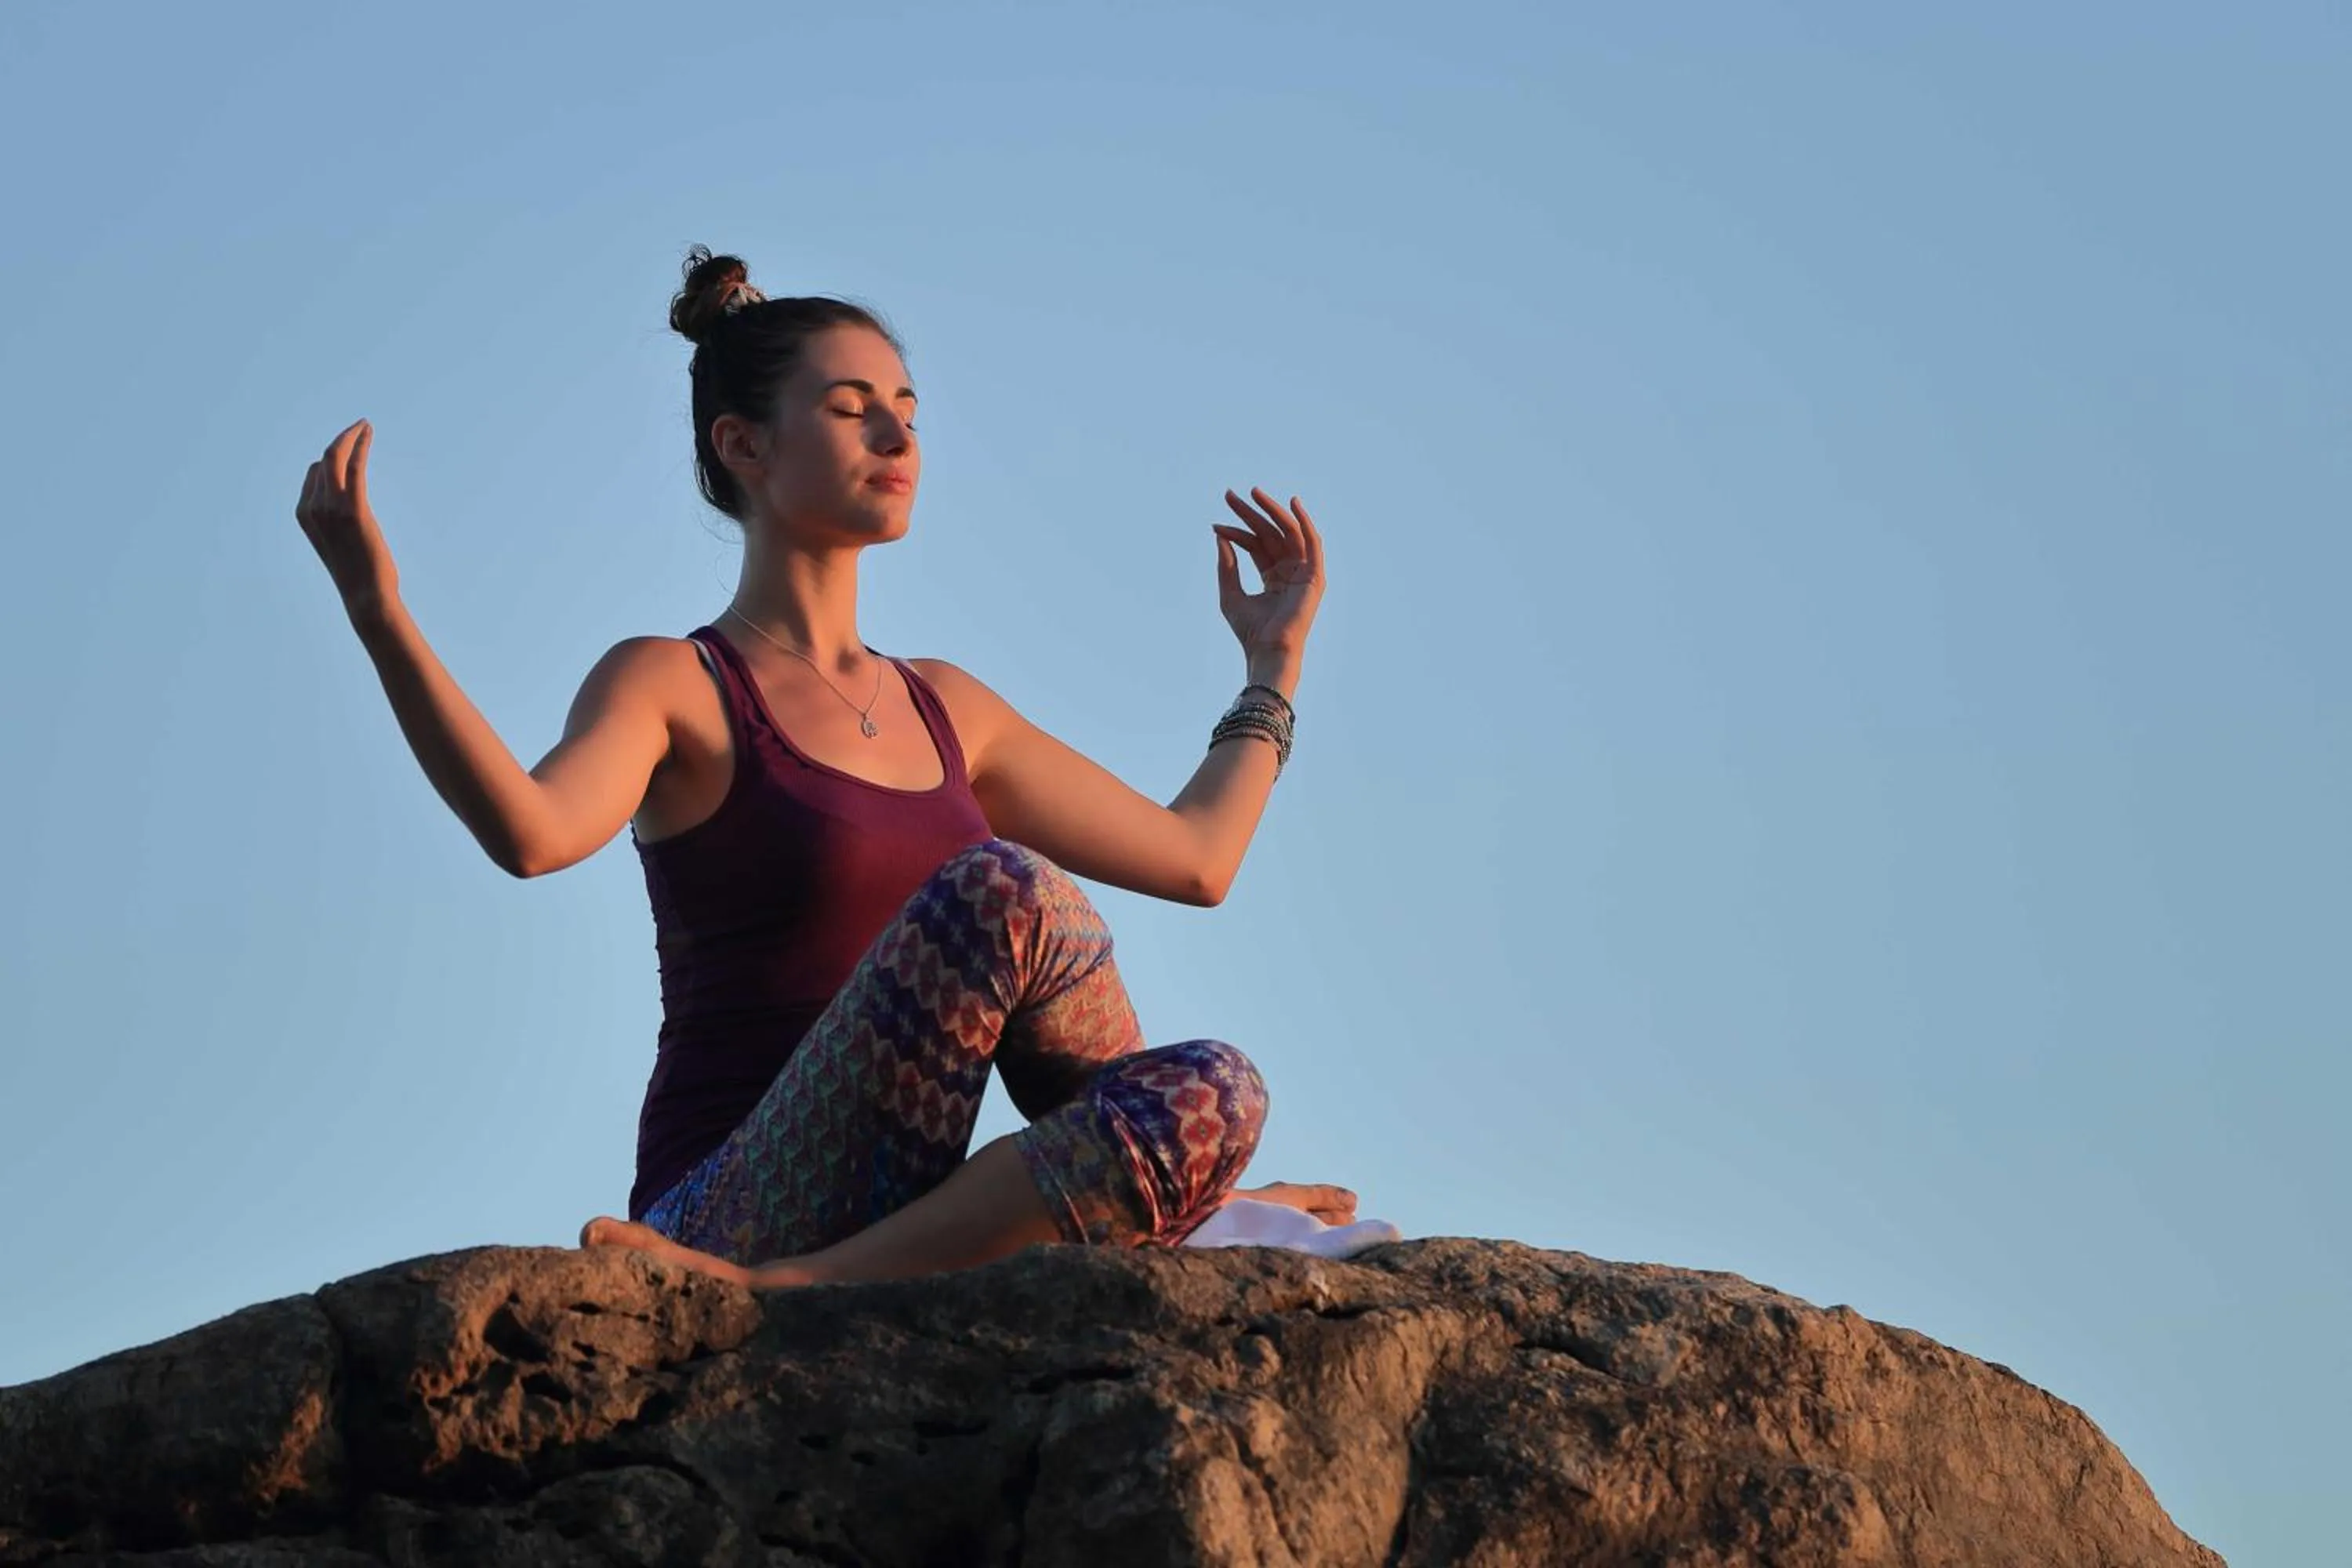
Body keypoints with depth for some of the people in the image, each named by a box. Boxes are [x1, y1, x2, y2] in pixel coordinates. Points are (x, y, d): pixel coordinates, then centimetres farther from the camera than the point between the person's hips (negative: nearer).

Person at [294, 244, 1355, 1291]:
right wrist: (376, 613, -33)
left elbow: (1195, 858, 27)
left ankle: (796, 1289, -30)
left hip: (911, 1230, 7)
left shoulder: (945, 710, 22)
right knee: (1000, 893, -30)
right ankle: (1155, 1183, -13)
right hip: (736, 1206, -7)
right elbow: (532, 831, -22)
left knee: (1218, 1088, -26)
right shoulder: (671, 689, 1)